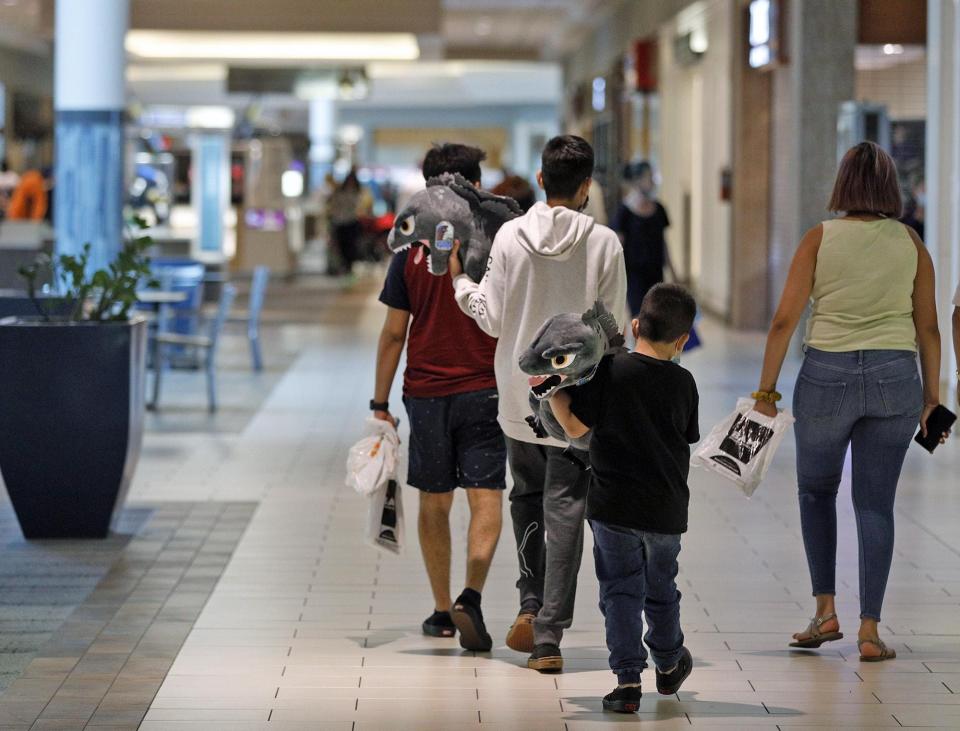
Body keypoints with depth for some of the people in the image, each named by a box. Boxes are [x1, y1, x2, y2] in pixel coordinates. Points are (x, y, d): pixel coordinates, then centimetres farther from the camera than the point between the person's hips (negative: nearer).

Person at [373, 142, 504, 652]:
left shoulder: (412, 251, -1)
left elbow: (393, 333, 0)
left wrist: (380, 403, 6)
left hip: (426, 394, 2)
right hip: (484, 392, -2)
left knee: (434, 503, 12)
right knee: (486, 499, -3)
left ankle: (442, 610, 18)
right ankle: (471, 595, -23)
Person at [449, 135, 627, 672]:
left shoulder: (510, 236, -5)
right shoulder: (604, 244, -9)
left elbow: (493, 320, -2)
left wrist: (462, 281, 14)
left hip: (520, 396, 2)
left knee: (527, 498, 22)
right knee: (564, 511, 3)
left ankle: (531, 605, 12)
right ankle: (549, 637, 0)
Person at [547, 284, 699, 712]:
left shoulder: (609, 370, -10)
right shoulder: (684, 383, -2)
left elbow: (575, 427, -9)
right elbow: (686, 439, 9)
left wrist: (553, 391, 4)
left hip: (613, 506, -2)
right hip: (666, 510, 2)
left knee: (620, 591, 5)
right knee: (661, 588, 21)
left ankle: (627, 680, -2)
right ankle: (668, 664, 40)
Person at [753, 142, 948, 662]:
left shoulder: (820, 239, -3)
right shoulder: (911, 243, 3)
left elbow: (784, 320, -5)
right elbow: (928, 328, 4)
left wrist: (766, 390, 1)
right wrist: (931, 396, 13)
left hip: (826, 374, -1)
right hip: (895, 377, 1)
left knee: (816, 490, 20)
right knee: (875, 504, 7)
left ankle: (826, 609, 14)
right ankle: (869, 629, 3)